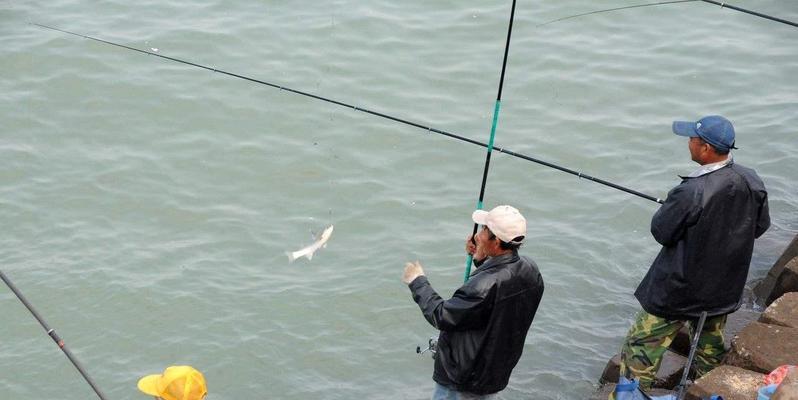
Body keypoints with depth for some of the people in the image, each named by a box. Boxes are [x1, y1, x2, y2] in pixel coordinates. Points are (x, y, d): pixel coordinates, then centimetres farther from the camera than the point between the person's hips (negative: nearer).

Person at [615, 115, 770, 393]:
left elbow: (661, 232, -18)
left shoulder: (691, 193, -31)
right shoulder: (752, 182, -10)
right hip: (725, 291, 7)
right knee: (710, 345, 26)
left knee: (640, 347, 5)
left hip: (680, 291, -7)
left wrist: (668, 209, 1)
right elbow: (760, 226, 5)